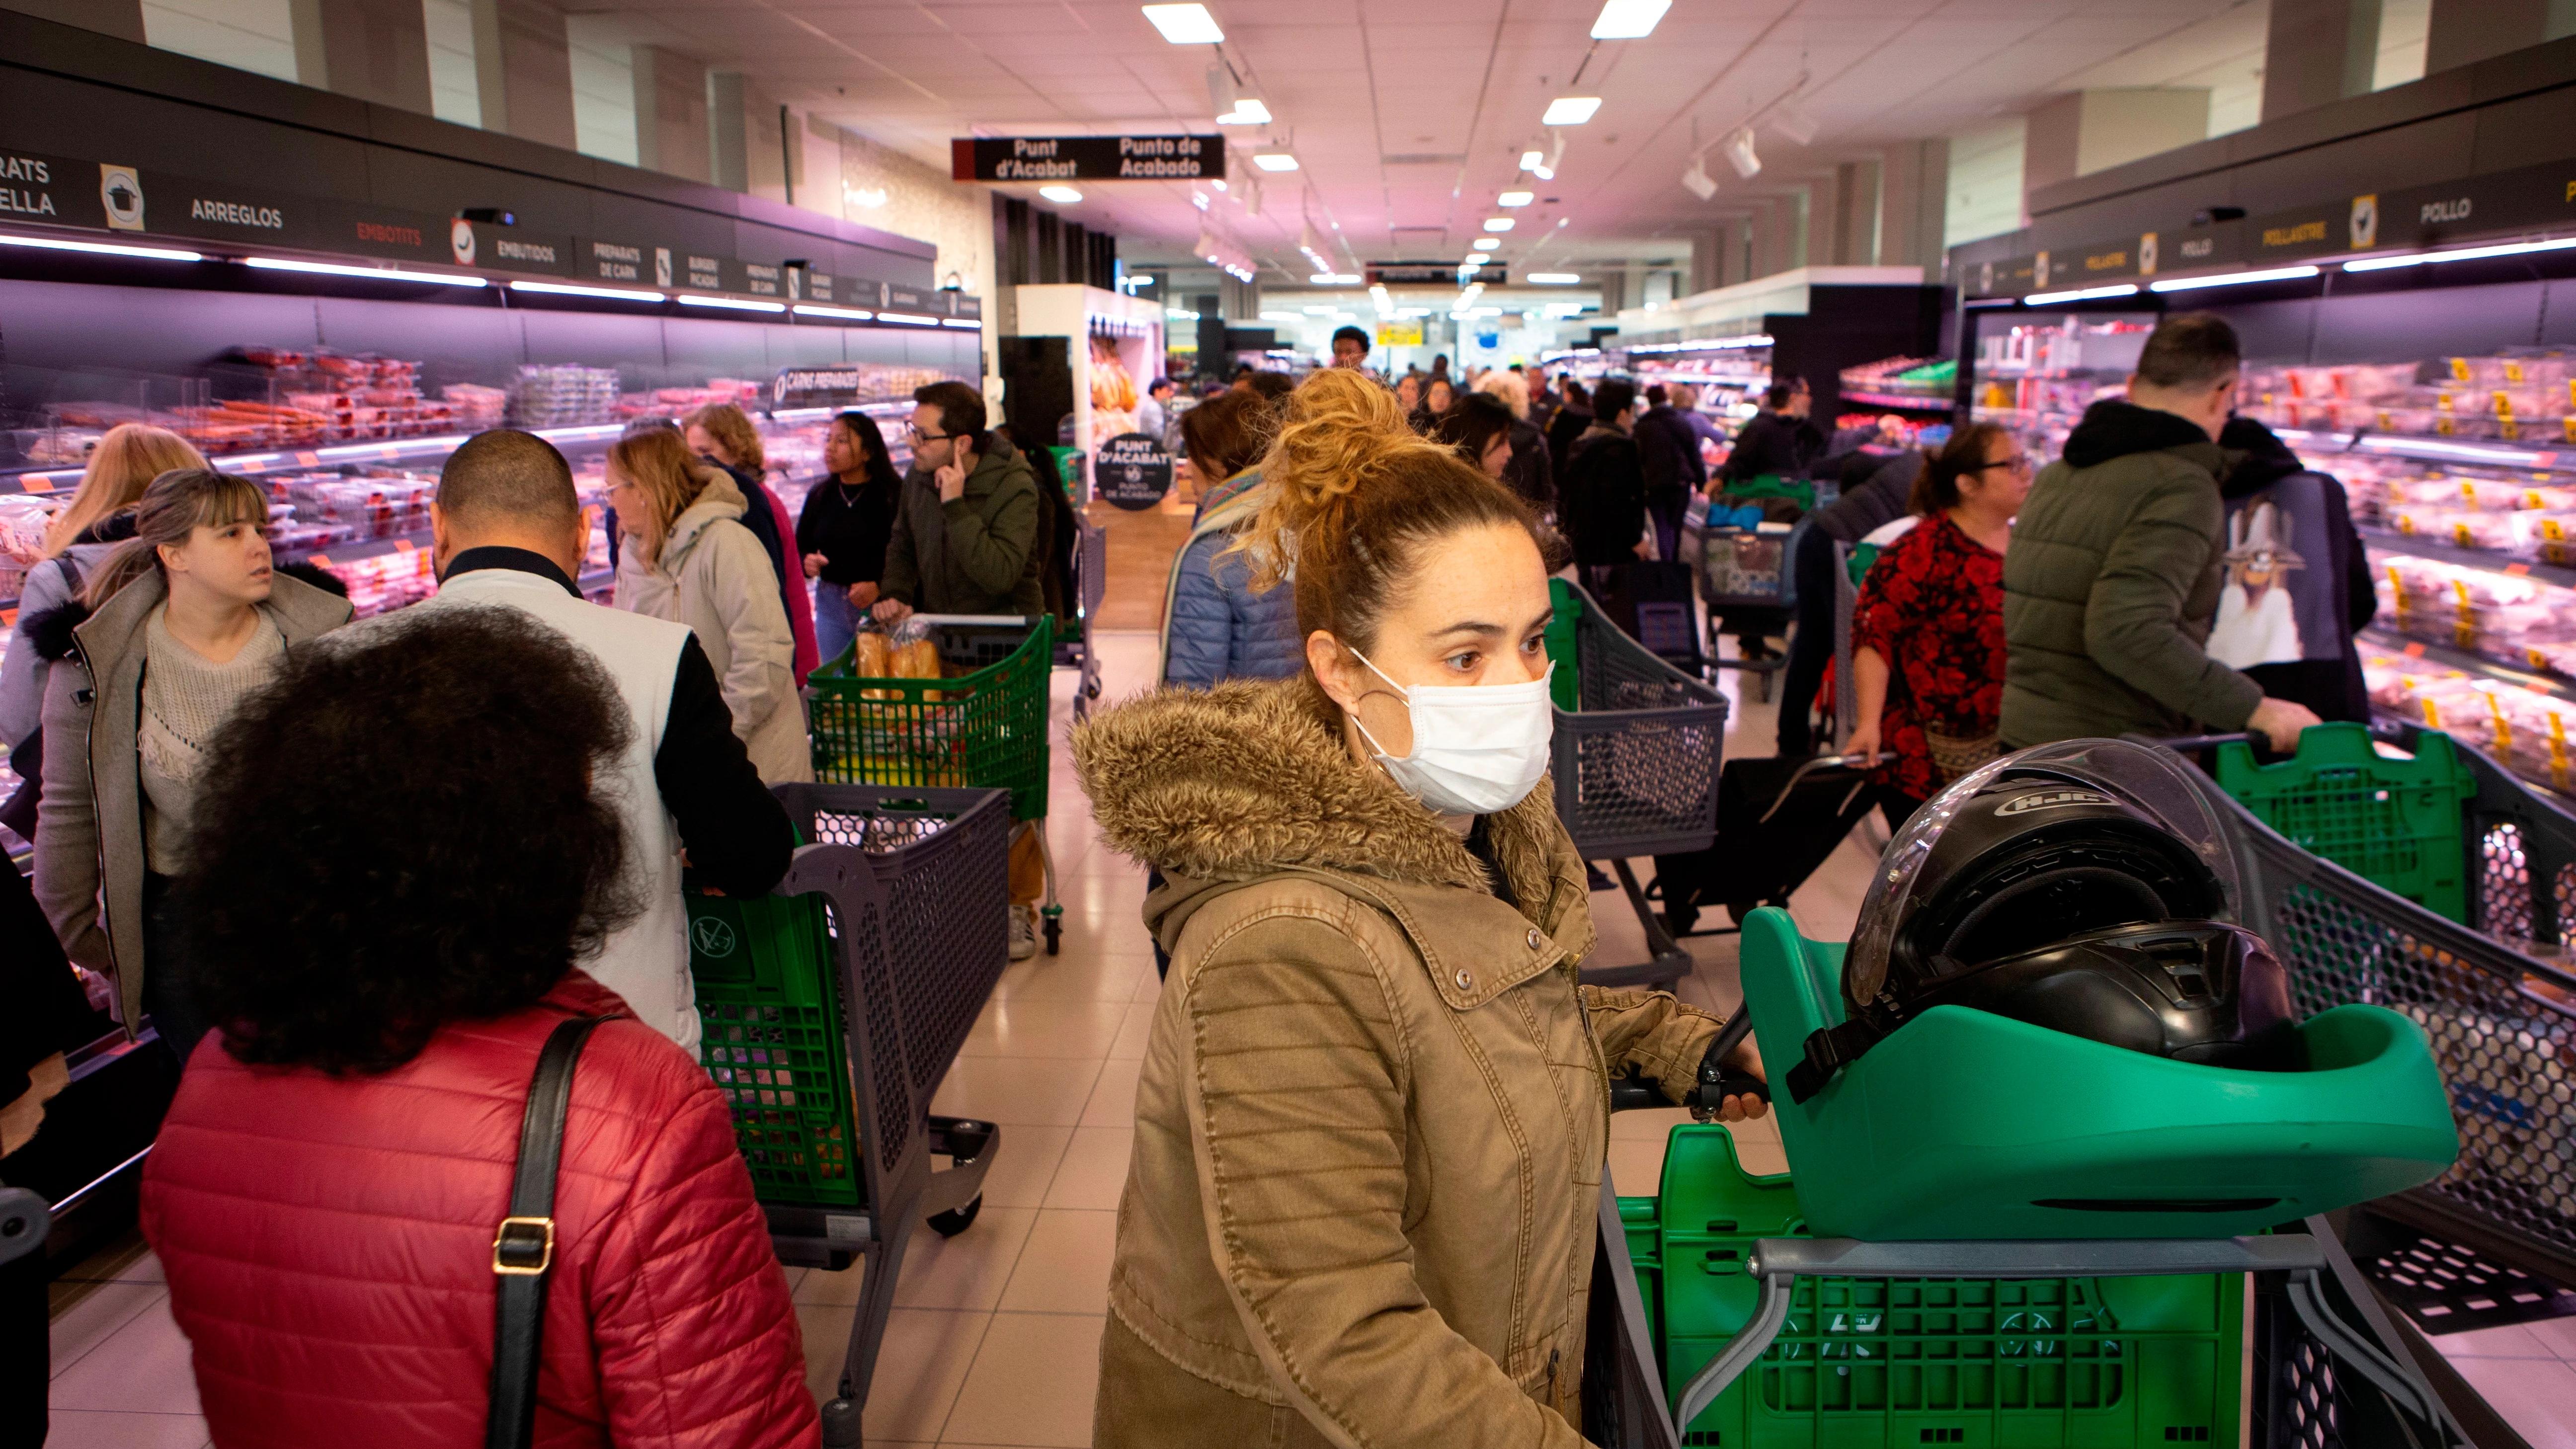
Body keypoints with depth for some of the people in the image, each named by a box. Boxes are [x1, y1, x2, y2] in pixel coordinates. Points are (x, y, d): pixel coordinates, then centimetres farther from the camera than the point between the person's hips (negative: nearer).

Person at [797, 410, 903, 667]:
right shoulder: (820, 494, 8)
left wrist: (880, 587, -22)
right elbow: (800, 549, 16)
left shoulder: (894, 494, -9)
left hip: (881, 606, -5)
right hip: (831, 606, 5)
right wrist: (807, 563, -6)